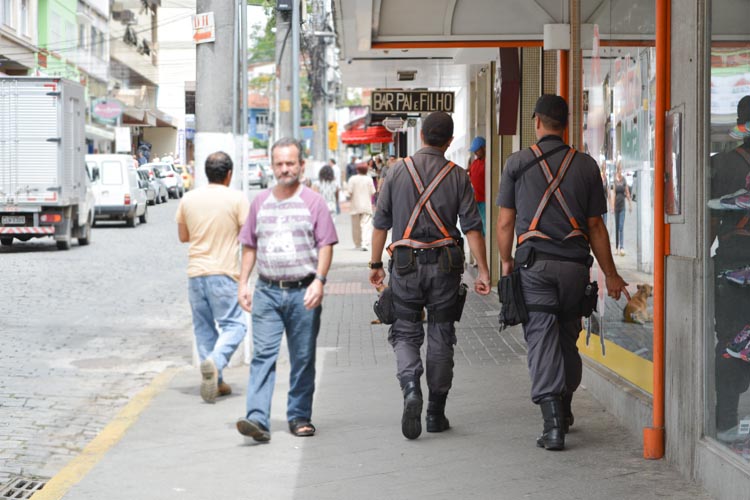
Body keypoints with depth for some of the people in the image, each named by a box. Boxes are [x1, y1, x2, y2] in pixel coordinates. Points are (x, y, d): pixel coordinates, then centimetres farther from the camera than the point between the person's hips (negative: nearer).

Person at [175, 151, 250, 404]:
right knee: (233, 324, 2)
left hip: (195, 272, 4)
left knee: (204, 327, 12)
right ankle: (215, 361, -24)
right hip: (223, 272, -4)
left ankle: (215, 382, 11)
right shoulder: (237, 199, -6)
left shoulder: (188, 199, 6)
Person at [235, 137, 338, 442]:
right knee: (263, 354, -10)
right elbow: (249, 246, 17)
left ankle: (299, 417, 17)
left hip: (303, 292, -2)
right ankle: (258, 419, -17)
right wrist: (243, 283, 8)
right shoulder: (260, 202, 13)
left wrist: (319, 280, -12)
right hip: (267, 291, 2)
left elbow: (326, 245, -1)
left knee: (303, 358, 5)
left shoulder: (313, 202, 3)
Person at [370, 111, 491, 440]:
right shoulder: (457, 176, 1)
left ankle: (411, 388, -20)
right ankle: (436, 413, 12)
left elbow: (381, 222, 3)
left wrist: (375, 264, 12)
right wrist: (483, 271, -3)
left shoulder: (398, 170, 1)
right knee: (441, 336, 9)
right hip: (446, 264, 1)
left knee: (406, 332, 7)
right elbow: (472, 227, -4)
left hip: (406, 264, 0)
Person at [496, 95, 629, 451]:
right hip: (575, 264, 3)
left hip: (534, 263, -2)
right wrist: (610, 274, 14)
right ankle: (564, 411, 31)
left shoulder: (518, 163, 1)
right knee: (568, 339, 17)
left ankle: (553, 423, -13)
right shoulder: (586, 165, 7)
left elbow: (505, 223, 0)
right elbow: (595, 226, 7)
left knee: (541, 340, -4)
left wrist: (506, 263, 15)